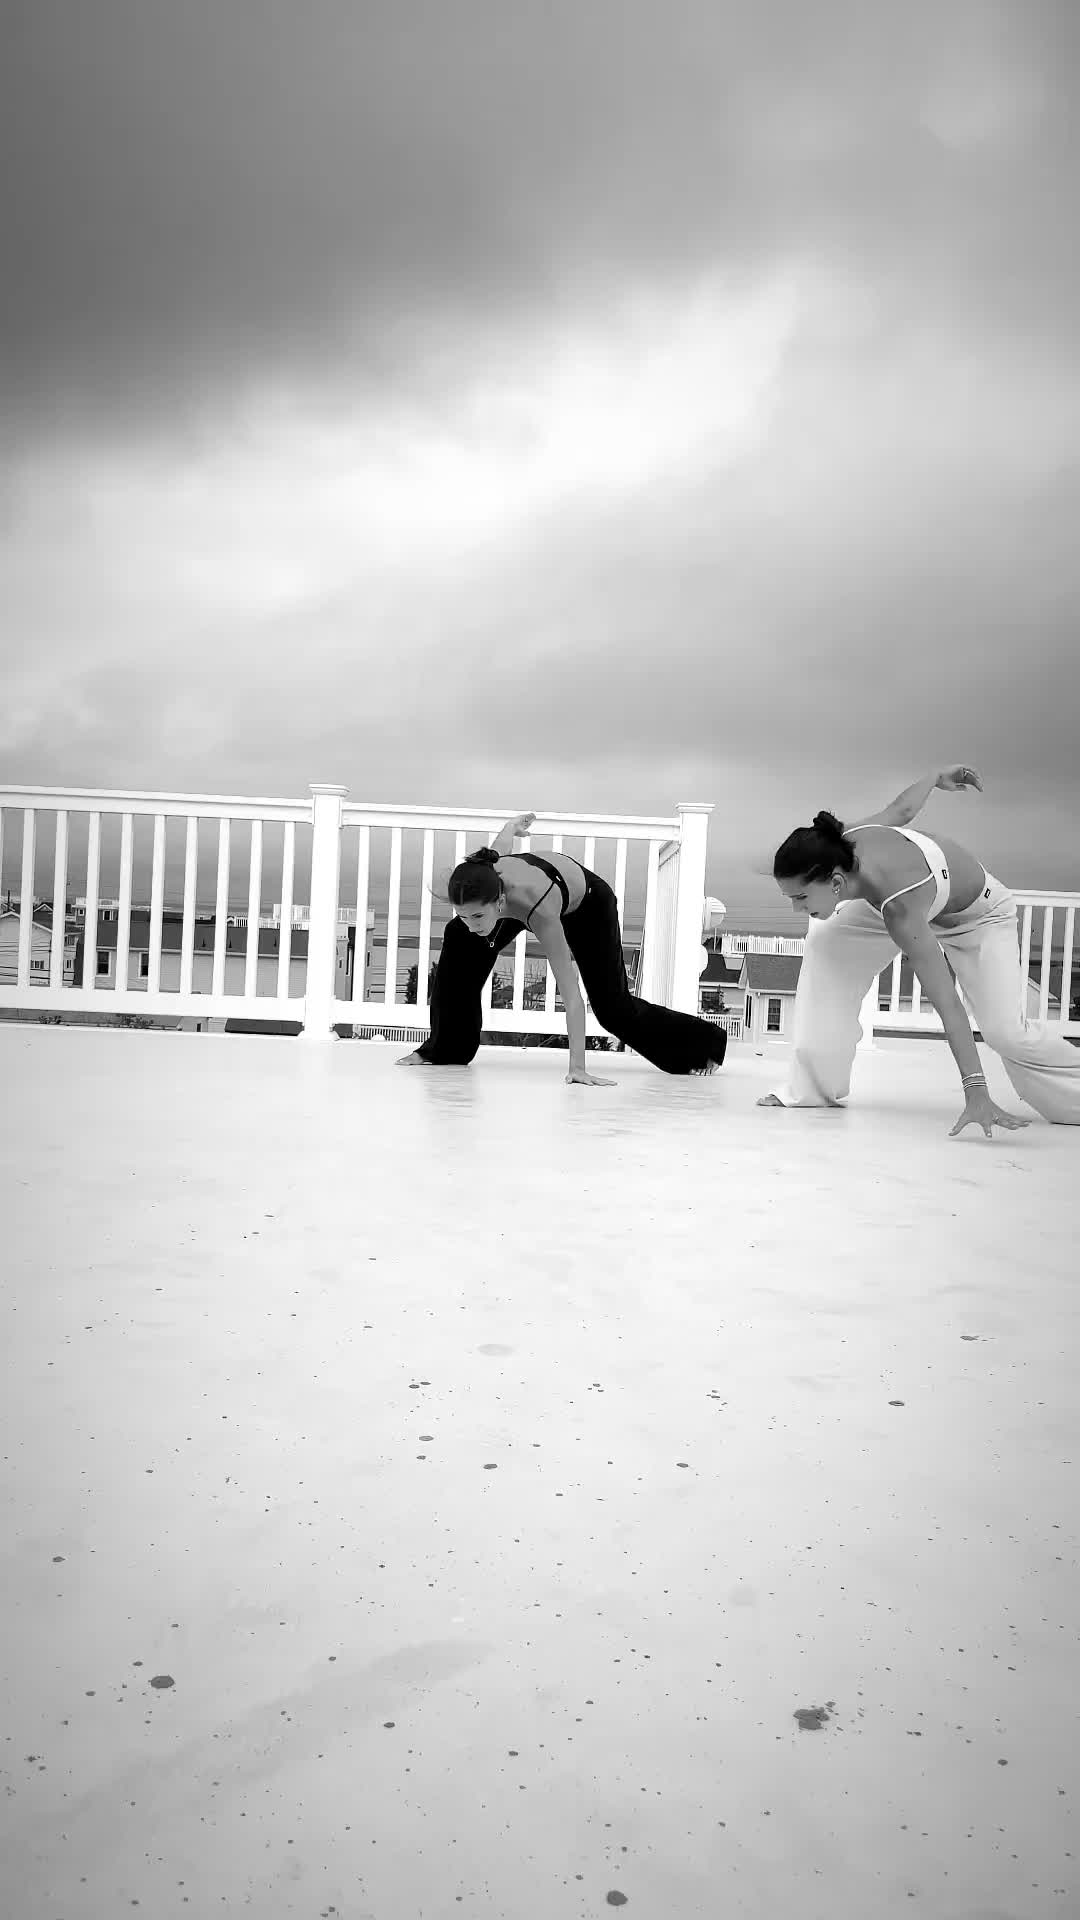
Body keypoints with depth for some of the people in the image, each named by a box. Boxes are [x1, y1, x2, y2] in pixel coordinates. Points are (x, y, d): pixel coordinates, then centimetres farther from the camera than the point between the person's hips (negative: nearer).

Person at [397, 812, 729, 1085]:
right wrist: (515, 823, 13)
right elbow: (504, 840, -10)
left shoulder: (538, 910, -48)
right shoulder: (478, 875, -35)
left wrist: (577, 1067, -53)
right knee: (460, 941, -13)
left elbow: (571, 996, -48)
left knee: (614, 1009, -3)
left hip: (589, 905, -5)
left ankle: (708, 1044, 22)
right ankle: (445, 1049, 0)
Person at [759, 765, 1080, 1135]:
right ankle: (814, 1088, -7)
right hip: (926, 905, 7)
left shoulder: (899, 908, -45)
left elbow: (947, 1004, -45)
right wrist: (938, 776, 15)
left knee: (1004, 1031, -20)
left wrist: (976, 1093, -48)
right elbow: (902, 808, -6)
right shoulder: (845, 843, -27)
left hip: (978, 914, -7)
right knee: (825, 940, -11)